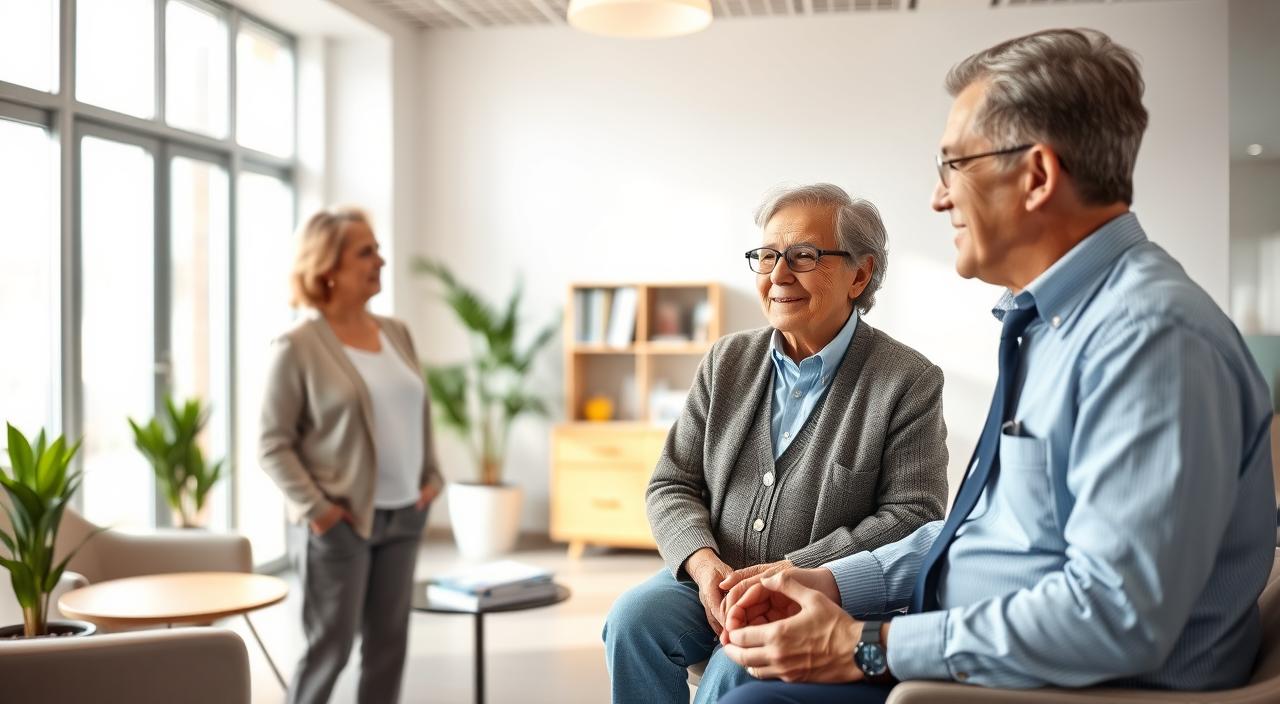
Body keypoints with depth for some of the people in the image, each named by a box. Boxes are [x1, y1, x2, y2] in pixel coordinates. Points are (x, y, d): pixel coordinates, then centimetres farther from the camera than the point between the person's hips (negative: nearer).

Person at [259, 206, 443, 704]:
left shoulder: (396, 333, 9)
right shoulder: (298, 346, -10)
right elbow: (273, 444, -9)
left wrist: (431, 477, 9)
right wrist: (313, 507, -16)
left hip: (403, 517, 6)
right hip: (340, 522, -6)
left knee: (388, 642, 11)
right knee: (331, 646, 2)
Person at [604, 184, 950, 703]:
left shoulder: (910, 381, -5)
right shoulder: (726, 362, 8)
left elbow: (912, 516, -11)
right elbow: (672, 485, 8)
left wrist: (793, 571, -19)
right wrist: (703, 562, -13)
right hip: (712, 581, 5)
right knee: (633, 620, -23)